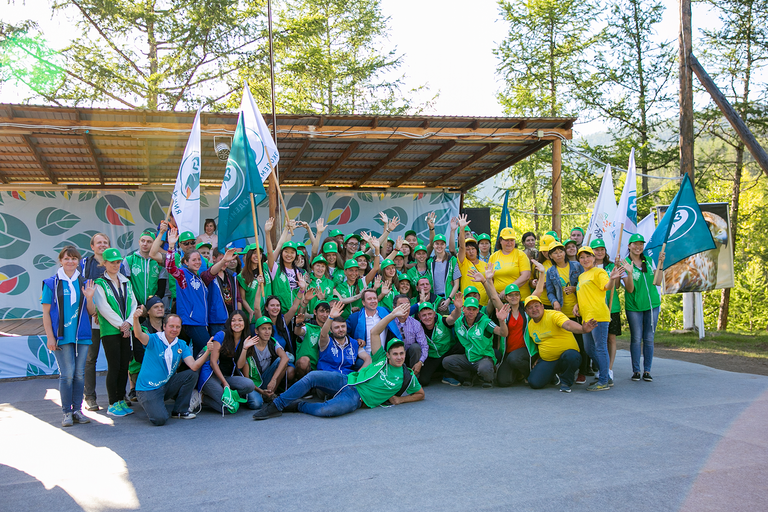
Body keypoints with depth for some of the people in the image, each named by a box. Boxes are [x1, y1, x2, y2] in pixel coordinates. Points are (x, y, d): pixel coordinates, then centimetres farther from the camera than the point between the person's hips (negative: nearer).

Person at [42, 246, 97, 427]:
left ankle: (77, 410, 13)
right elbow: (46, 312, 1)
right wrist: (50, 337, -5)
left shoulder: (84, 283, 9)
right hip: (62, 336, -3)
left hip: (82, 335, 3)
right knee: (67, 374, -6)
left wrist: (89, 298, -10)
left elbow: (91, 312, 9)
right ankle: (67, 412, 4)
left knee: (80, 373, 4)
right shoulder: (52, 283, 1)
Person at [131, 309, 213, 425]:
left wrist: (207, 352, -27)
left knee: (192, 374, -15)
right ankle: (153, 407, 12)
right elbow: (139, 335, -34)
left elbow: (194, 366, -11)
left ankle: (179, 411, 1)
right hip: (148, 389, -5)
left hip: (166, 386, 5)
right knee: (160, 419, -26)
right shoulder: (154, 340, -11)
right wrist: (135, 319, -55)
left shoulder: (181, 345, 2)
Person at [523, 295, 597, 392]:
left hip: (567, 353, -5)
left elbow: (568, 324, -38)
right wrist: (537, 358, 14)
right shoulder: (530, 325, 5)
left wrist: (582, 329, -58)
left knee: (572, 357, -41)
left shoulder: (554, 315, -16)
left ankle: (566, 382, -9)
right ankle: (554, 375, 19)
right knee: (534, 383, -16)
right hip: (547, 361, 5)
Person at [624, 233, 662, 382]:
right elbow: (630, 289, -13)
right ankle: (636, 371, 11)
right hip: (634, 306, -3)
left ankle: (647, 370, 14)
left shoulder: (648, 260, 6)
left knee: (649, 339, 6)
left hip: (652, 304, 3)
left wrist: (660, 263, 0)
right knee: (636, 339, 1)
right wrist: (629, 273, -28)